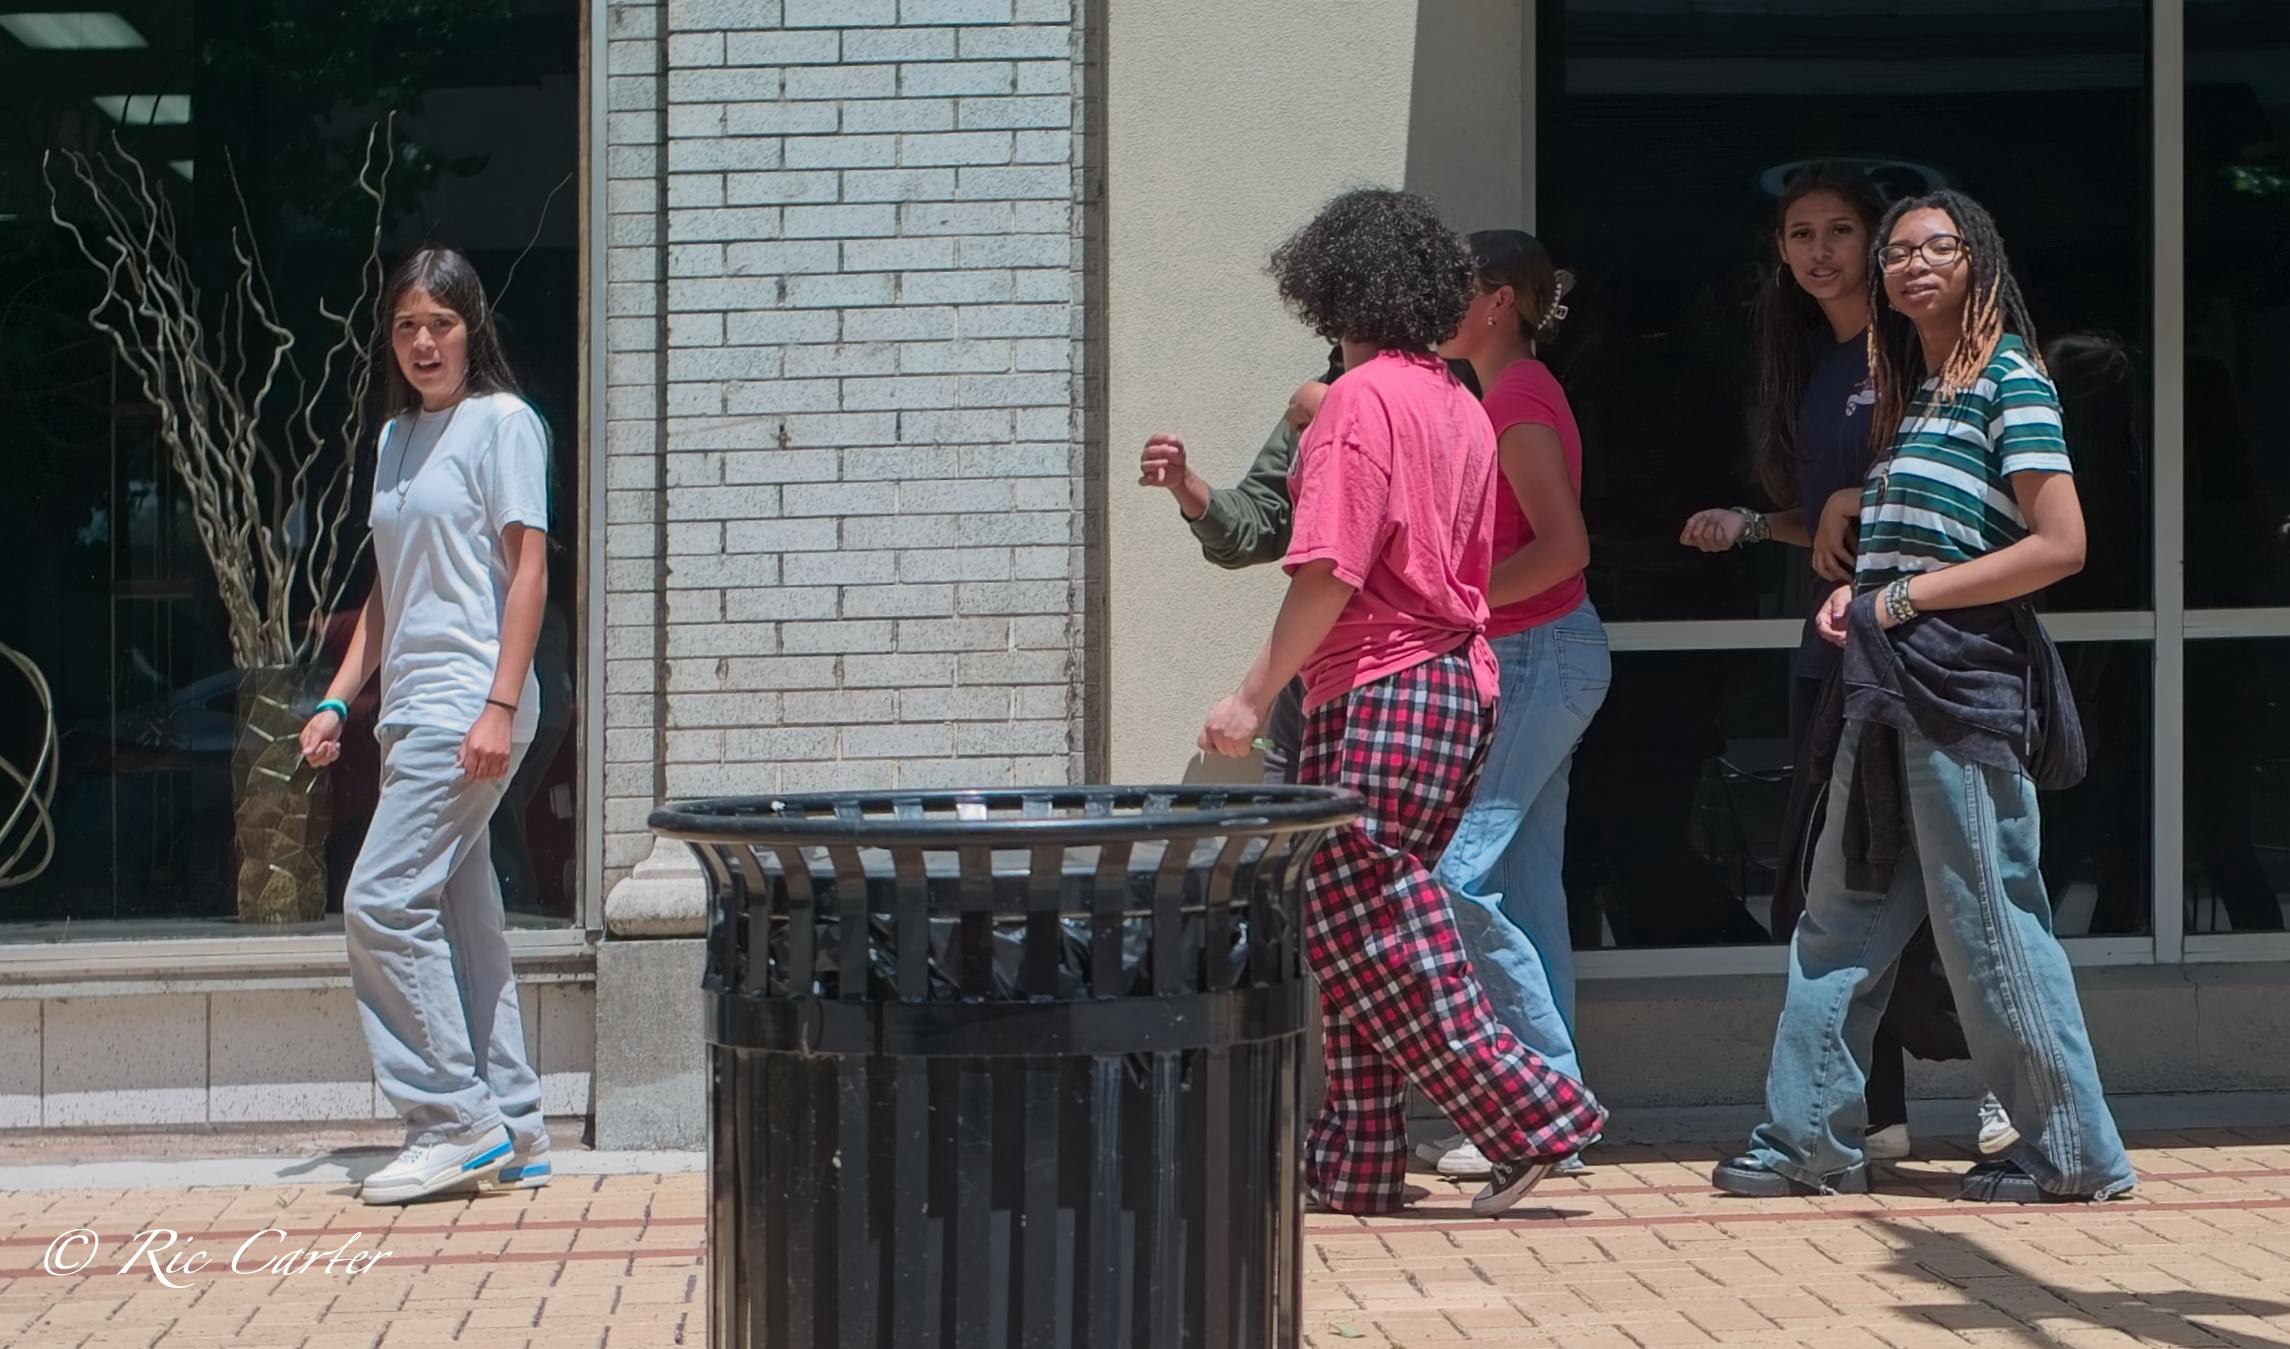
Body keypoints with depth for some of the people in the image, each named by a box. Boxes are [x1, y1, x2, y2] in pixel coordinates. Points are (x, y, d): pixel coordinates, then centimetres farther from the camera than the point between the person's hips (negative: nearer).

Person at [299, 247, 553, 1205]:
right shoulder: (395, 438, 18)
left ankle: (456, 1119, -7)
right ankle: (511, 1132, 13)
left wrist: (499, 708, -17)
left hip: (468, 705, -8)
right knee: (461, 917, 8)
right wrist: (338, 699, 13)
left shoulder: (502, 423, -4)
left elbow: (527, 569, -10)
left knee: (382, 902, -13)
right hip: (411, 710, 8)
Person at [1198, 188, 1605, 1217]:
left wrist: (1254, 696, -14)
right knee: (1355, 934, 13)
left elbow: (1330, 572, -19)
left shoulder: (1360, 399, -12)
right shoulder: (1461, 407, 14)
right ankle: (1354, 1162, 16)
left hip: (1379, 692, -9)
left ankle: (1531, 1113, -5)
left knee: (1376, 945, -4)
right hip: (1460, 679, 9)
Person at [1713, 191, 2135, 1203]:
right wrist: (1853, 593, 4)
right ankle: (1808, 1138, 13)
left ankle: (2073, 1150, 6)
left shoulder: (2008, 379, -8)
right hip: (1889, 679, 9)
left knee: (1987, 919, -4)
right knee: (1845, 911, 8)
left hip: (1963, 674, -9)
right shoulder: (1915, 389, 18)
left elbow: (2060, 545, -16)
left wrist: (1903, 599, -14)